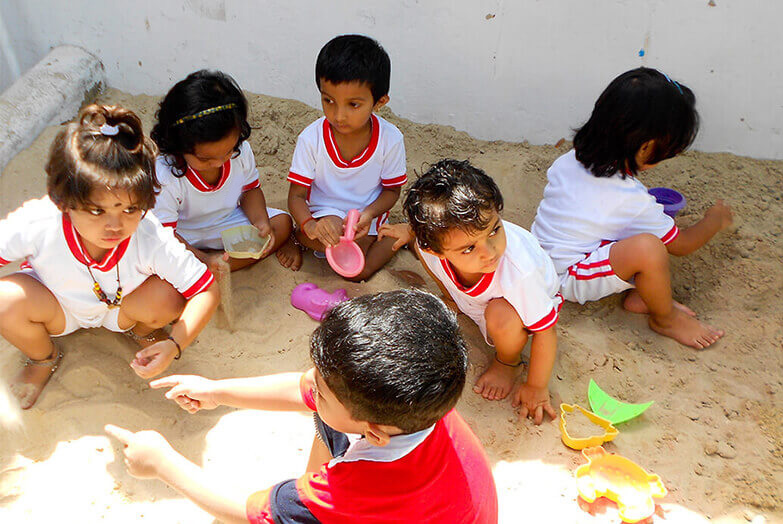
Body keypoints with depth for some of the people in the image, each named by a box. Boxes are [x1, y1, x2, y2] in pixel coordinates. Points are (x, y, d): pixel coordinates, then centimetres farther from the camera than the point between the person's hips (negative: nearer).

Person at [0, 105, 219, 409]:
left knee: (165, 299, -31)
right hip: (58, 310, 1)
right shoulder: (37, 227, -36)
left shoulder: (151, 239, -36)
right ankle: (43, 358, 7)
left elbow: (207, 291, -29)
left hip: (120, 309, 0)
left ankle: (141, 330, 10)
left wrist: (175, 345, -38)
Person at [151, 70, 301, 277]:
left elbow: (250, 189, 2)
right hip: (186, 240, -3)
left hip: (229, 223, 4)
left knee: (283, 223, -10)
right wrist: (204, 260, -40)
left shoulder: (240, 150, -17)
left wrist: (260, 221, -18)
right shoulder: (163, 176, -31)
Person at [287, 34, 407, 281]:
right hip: (323, 212, -1)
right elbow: (296, 195, -13)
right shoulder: (311, 138, -16)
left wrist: (369, 213, -23)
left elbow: (392, 190, -1)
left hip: (367, 215, 1)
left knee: (358, 271, -21)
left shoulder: (390, 139, -15)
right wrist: (311, 226, -35)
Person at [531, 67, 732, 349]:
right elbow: (681, 244, -9)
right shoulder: (632, 201, -24)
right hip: (566, 279, -9)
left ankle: (639, 295, 10)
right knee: (648, 248, -31)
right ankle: (665, 319, -3)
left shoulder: (570, 159, -6)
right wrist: (715, 219, 13)